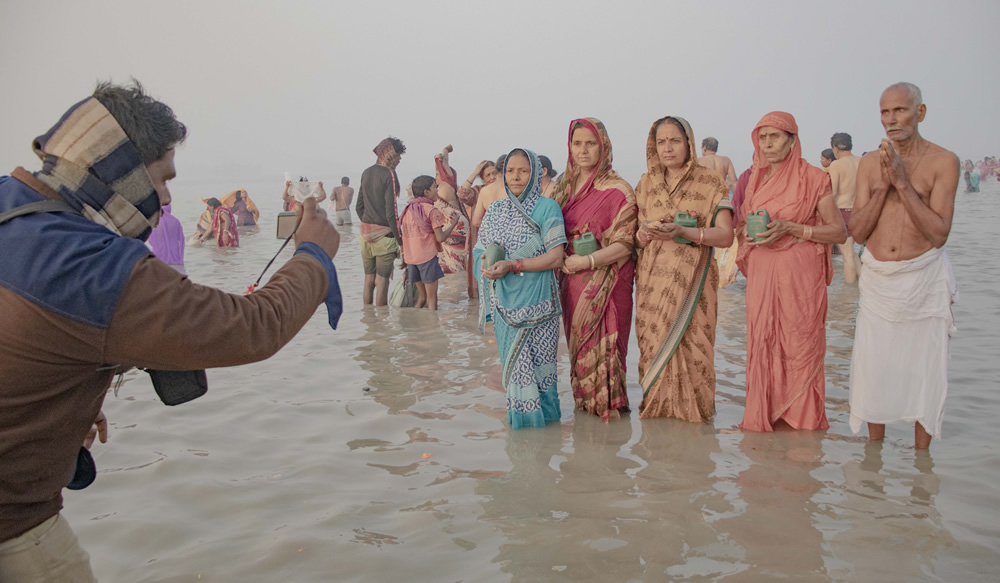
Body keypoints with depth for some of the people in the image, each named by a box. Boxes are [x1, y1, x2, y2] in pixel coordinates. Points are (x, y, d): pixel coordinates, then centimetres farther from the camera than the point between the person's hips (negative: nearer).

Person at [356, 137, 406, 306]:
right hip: (384, 233, -7)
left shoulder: (366, 173, 10)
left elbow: (359, 207, 15)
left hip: (366, 231, 7)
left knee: (369, 279, 14)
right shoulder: (389, 174, -12)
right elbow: (391, 212, -16)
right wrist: (399, 239, -11)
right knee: (382, 281, 0)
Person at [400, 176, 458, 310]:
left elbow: (405, 237, 13)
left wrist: (404, 259, 20)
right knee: (432, 297, 0)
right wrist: (454, 223, -1)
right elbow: (440, 238, -13)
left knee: (421, 296, 17)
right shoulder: (432, 210, -10)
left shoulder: (408, 209, 10)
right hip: (427, 258, -7)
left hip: (411, 257, 7)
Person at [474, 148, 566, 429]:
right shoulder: (495, 210, 13)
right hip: (504, 301, 4)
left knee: (537, 358, -2)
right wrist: (488, 265, -10)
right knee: (512, 358, 8)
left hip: (536, 300, -4)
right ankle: (518, 414, 22)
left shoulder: (547, 208, -3)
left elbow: (556, 257, -10)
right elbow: (480, 250, 13)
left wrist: (513, 266, -17)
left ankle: (540, 413, 15)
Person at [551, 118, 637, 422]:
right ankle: (584, 400, 25)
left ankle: (607, 403, 15)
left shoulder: (618, 190, -9)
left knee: (601, 343, -2)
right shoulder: (566, 185, 10)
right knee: (578, 341, 11)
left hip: (605, 280, -5)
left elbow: (625, 245, -12)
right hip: (572, 280, 6)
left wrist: (587, 261, -18)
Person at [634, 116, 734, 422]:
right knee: (653, 344, 0)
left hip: (692, 278, -3)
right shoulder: (646, 183, 13)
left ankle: (691, 408, 9)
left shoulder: (711, 182, 0)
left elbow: (725, 236, -7)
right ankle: (656, 406, 15)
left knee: (691, 343, -7)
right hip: (652, 279, 3)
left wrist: (683, 232, -21)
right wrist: (645, 234, -9)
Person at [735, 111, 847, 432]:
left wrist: (792, 229, -15)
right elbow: (740, 225, 23)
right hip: (761, 274, 4)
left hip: (799, 274, -4)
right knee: (761, 343, 4)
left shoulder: (813, 178, -3)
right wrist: (747, 232, -1)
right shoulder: (753, 180, 12)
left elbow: (840, 232, -4)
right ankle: (763, 416, 16)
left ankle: (799, 419, 10)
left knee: (799, 345, -3)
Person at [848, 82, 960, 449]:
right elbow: (857, 232, -2)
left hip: (923, 280, -2)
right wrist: (884, 186, -13)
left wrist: (903, 183, -18)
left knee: (925, 371, 4)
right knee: (873, 370, 8)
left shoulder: (943, 162, -5)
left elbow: (939, 234, -14)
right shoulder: (870, 163, 4)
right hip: (877, 279, 3)